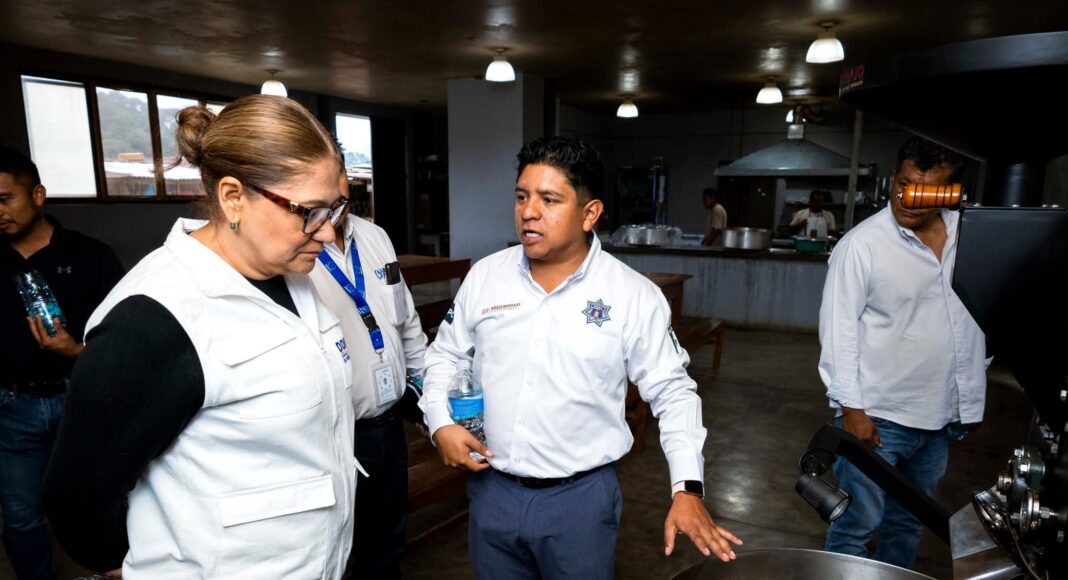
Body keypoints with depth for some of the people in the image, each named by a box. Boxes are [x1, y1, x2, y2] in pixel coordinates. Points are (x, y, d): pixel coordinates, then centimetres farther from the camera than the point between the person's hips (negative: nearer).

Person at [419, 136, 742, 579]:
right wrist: (440, 423, -5)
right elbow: (445, 354, 9)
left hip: (581, 497, -2)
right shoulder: (485, 275, -4)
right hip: (490, 489, 3)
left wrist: (687, 489, -12)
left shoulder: (635, 295, -12)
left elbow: (672, 393, -5)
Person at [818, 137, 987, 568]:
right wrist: (851, 408, -15)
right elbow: (838, 331, -14)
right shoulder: (862, 244, -14)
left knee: (908, 522, 22)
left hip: (940, 416, 6)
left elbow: (980, 312, 12)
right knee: (857, 525, 5)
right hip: (876, 415, -5)